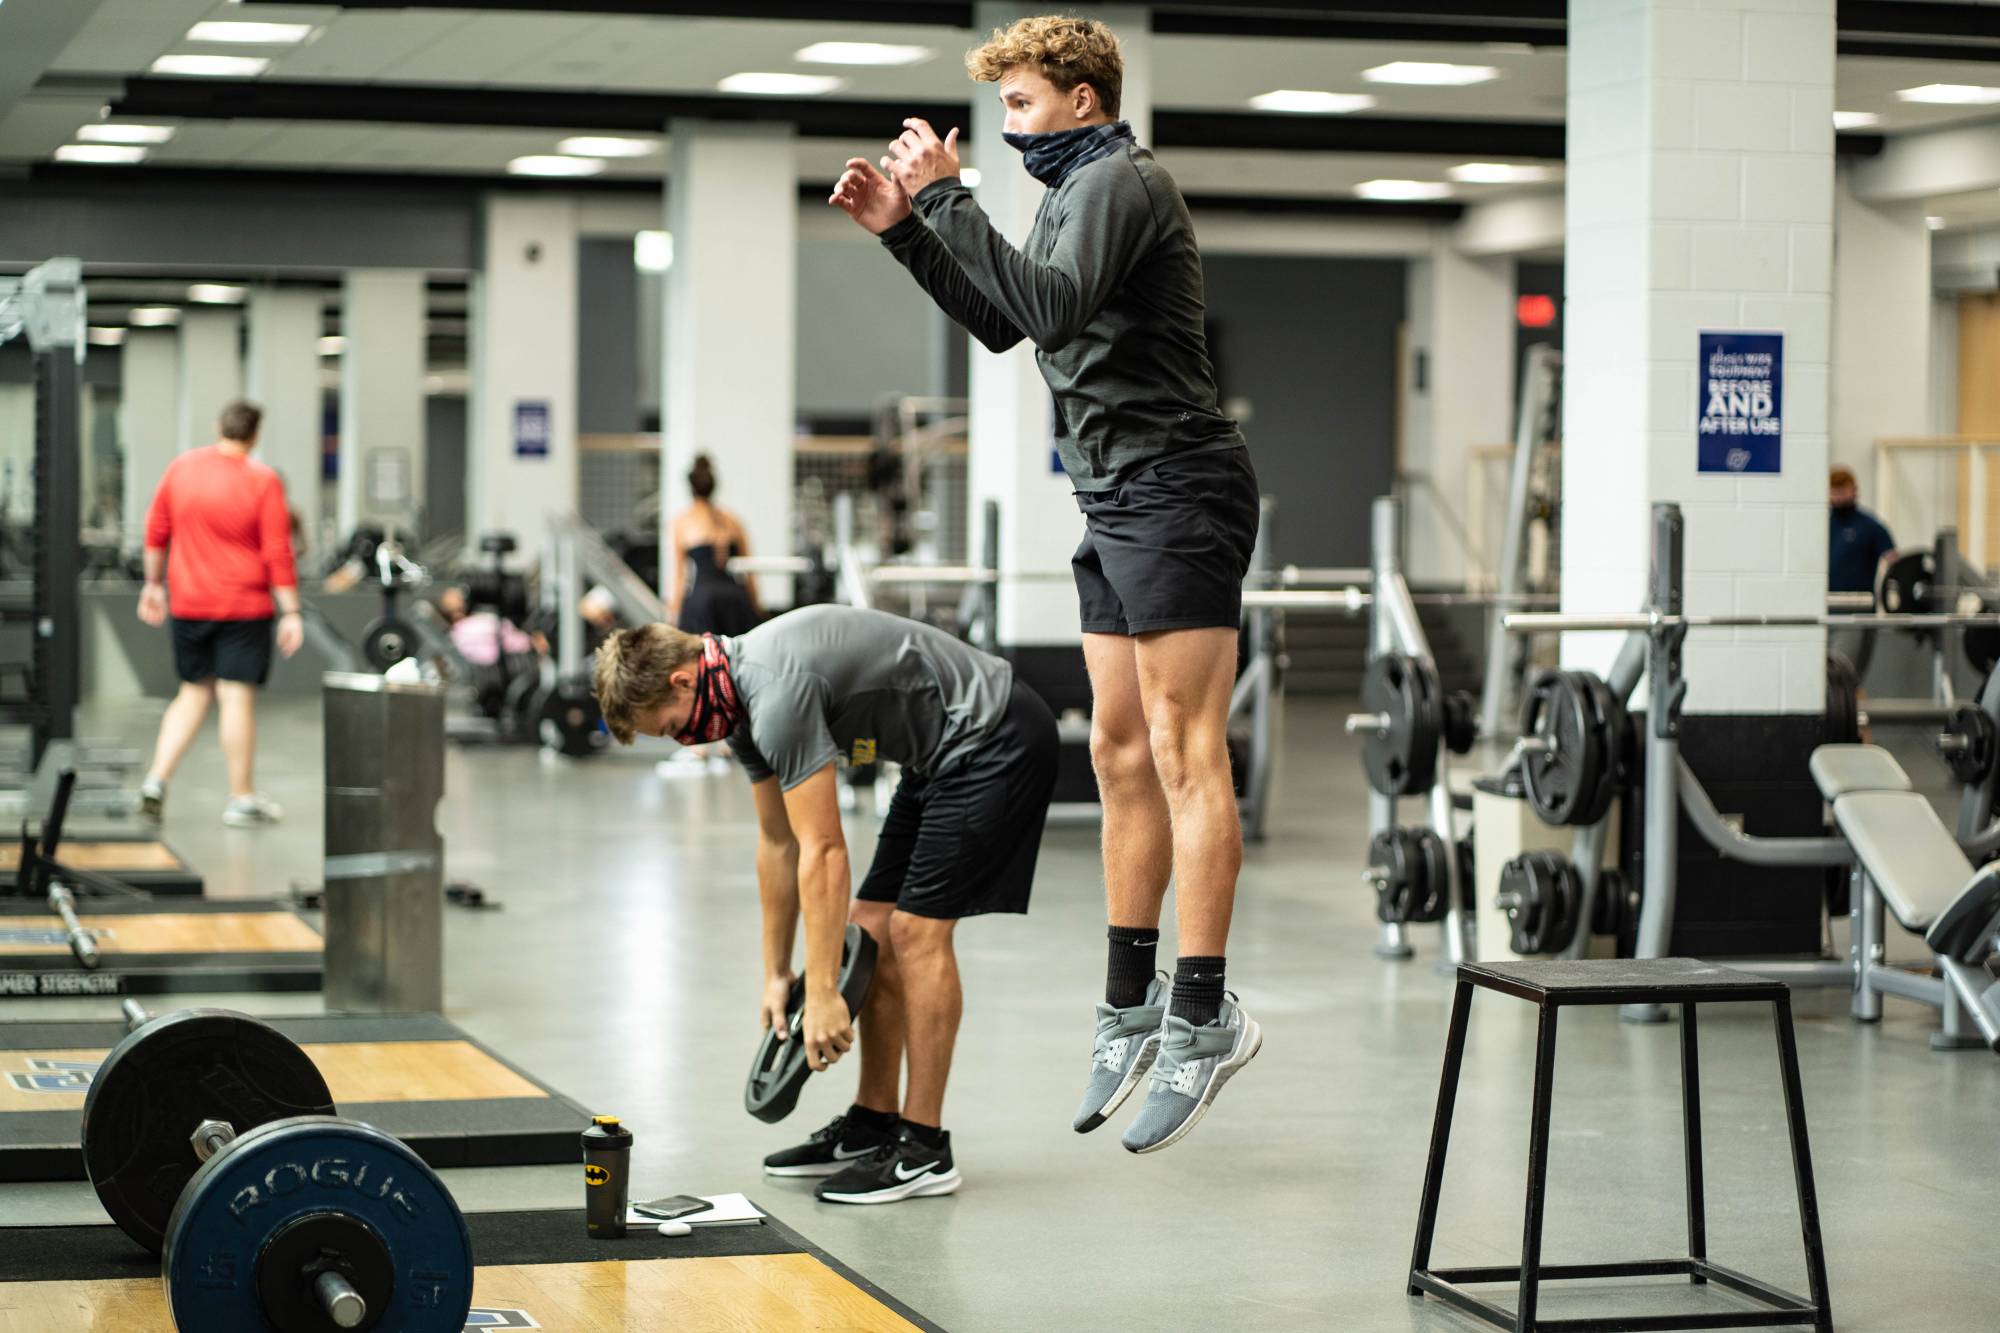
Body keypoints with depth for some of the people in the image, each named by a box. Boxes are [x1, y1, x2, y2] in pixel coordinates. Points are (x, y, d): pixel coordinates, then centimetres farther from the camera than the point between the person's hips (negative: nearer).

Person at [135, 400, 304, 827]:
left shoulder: (181, 467, 3)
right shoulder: (262, 481, -9)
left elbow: (156, 532, 9)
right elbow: (278, 553, -11)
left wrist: (153, 584, 20)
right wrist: (291, 613, -8)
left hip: (188, 604, 4)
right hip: (244, 605, -4)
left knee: (194, 693, 16)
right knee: (238, 696, 0)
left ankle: (156, 780, 4)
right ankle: (241, 799, 6)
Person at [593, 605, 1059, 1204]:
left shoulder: (779, 694, -26)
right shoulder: (742, 699, 4)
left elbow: (823, 852, -27)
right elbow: (779, 843, 13)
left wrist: (823, 995, -25)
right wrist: (776, 974, 15)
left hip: (996, 741, -10)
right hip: (945, 755, 10)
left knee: (917, 929, -13)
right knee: (871, 929, 9)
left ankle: (923, 1149, -8)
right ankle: (872, 1125, 17)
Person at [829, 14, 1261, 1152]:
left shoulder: (1120, 182, -11)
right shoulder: (1074, 191, 20)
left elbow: (1054, 308, -26)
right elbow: (1004, 322, 27)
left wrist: (951, 200, -21)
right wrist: (905, 229, 18)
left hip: (1176, 492, -10)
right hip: (1121, 502, 10)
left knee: (1184, 755, -11)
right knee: (1122, 753, 11)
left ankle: (1205, 1015, -11)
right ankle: (1131, 1006, 16)